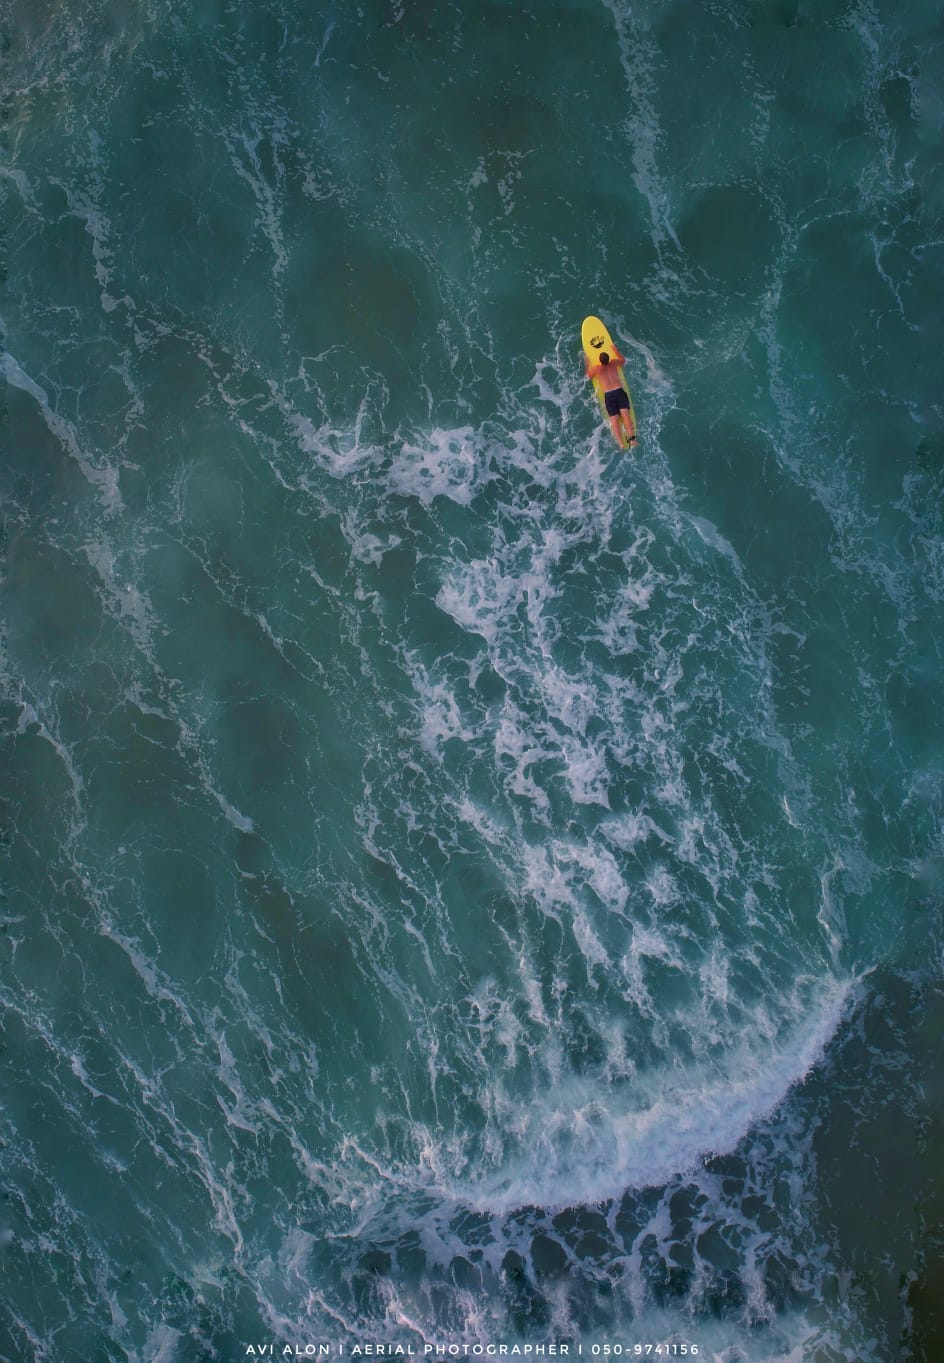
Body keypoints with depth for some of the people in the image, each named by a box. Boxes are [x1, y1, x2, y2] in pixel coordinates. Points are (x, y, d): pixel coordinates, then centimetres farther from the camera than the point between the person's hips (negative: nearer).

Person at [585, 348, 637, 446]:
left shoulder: (596, 368, 5)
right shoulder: (614, 363, 9)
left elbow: (588, 376, 26)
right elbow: (623, 360, 32)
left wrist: (588, 365, 38)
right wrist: (616, 351, 43)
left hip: (608, 395, -1)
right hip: (620, 391, 1)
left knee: (614, 418, -7)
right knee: (625, 414, -12)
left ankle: (620, 442, -19)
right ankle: (631, 437, -27)